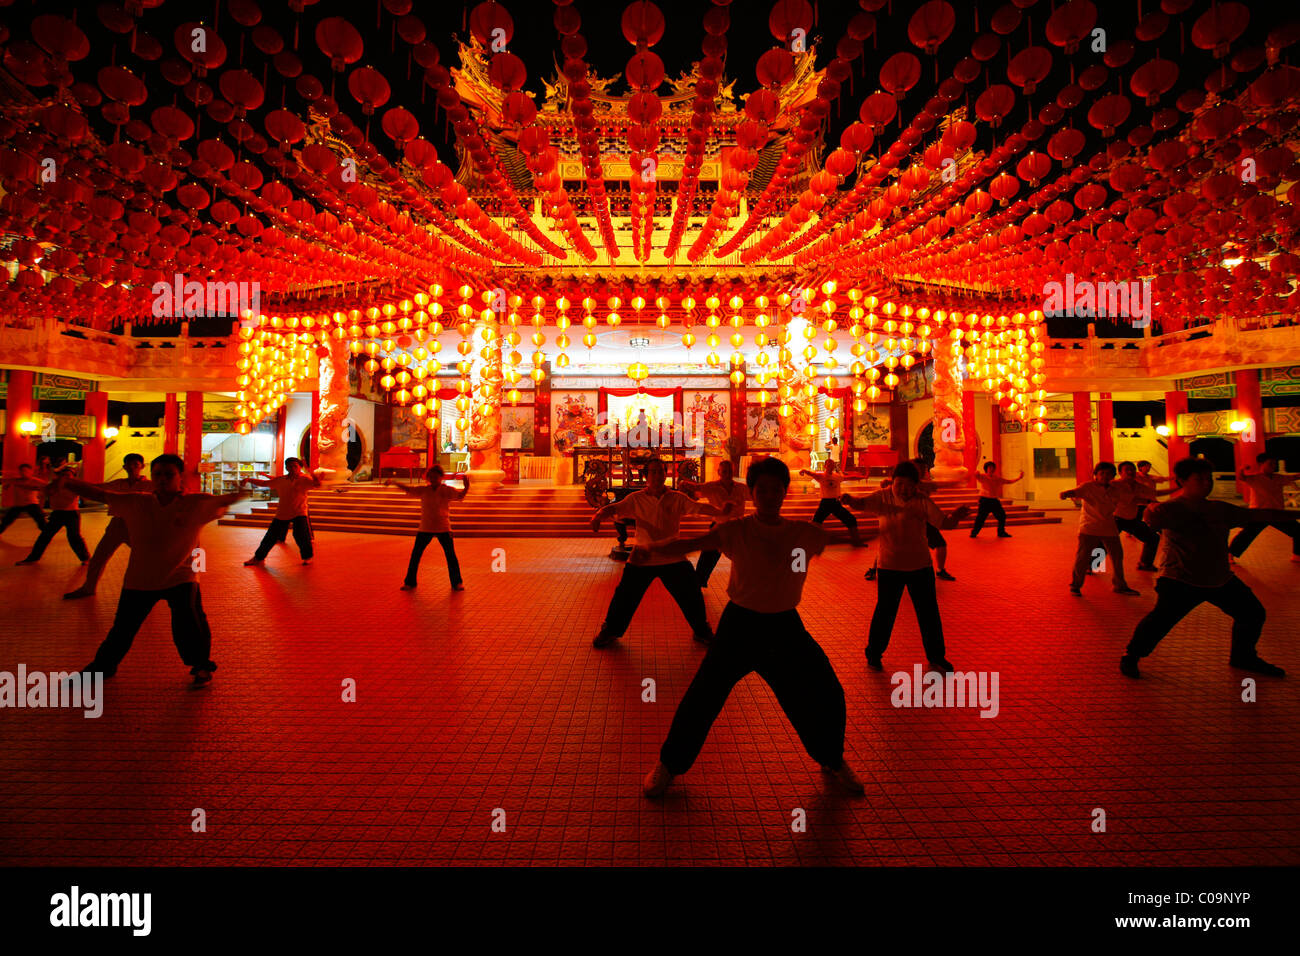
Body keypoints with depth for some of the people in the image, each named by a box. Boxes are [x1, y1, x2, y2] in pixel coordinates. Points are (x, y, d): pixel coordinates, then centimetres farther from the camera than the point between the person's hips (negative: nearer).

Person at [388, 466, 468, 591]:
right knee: (415, 555, 4)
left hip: (443, 529, -2)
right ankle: (410, 582, 20)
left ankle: (457, 583, 13)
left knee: (451, 555, -1)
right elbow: (408, 488, -1)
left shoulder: (447, 491, -5)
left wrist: (466, 488, -39)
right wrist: (394, 482, -15)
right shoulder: (423, 490, 2)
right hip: (425, 529, 2)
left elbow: (460, 495, -18)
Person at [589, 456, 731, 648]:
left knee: (692, 596, 7)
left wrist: (720, 512, -30)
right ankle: (611, 630, 30)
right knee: (625, 596, 6)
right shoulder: (636, 499, -2)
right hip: (642, 558, 0)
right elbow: (614, 508, -11)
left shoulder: (677, 498, -1)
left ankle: (702, 631, 32)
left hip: (673, 559, 1)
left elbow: (698, 507, -11)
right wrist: (599, 515, -33)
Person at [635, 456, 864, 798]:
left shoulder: (805, 534, -4)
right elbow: (686, 545, -22)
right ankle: (668, 765, 22)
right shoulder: (736, 531, -12)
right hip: (740, 624, -2)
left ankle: (833, 761, 38)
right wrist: (650, 547, -37)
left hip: (785, 627, 3)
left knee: (827, 695, 6)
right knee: (702, 697, -4)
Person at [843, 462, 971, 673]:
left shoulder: (923, 501, -7)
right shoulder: (883, 497, -6)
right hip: (889, 566, -1)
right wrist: (850, 500, -44)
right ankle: (873, 654, 24)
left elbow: (943, 523, -15)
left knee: (929, 612, 10)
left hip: (920, 566, 1)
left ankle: (936, 656, 30)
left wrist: (956, 517, -37)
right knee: (885, 611, 5)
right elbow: (862, 504, -20)